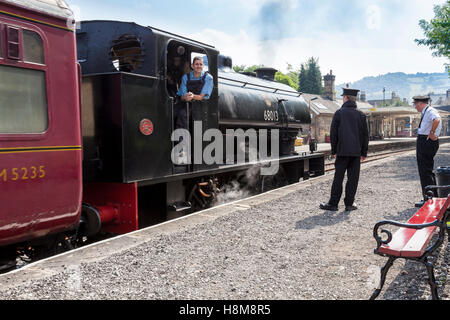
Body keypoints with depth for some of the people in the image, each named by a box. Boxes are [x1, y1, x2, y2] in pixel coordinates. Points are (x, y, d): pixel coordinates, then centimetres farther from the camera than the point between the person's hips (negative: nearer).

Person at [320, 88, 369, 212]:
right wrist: (364, 153, 12)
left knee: (338, 178, 2)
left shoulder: (339, 113, -2)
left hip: (342, 151, -2)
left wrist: (334, 151, 3)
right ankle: (349, 204, 9)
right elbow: (365, 135, 7)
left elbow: (333, 133, -3)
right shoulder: (361, 115, 6)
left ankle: (333, 203, 5)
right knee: (353, 178, 6)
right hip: (356, 152, 2)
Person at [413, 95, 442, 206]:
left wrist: (432, 133, -26)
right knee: (427, 171, 16)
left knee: (425, 172, -7)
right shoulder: (426, 112, 17)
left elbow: (437, 120, -35)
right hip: (424, 142, 11)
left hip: (426, 142, -11)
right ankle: (434, 197, 25)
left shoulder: (430, 111, -14)